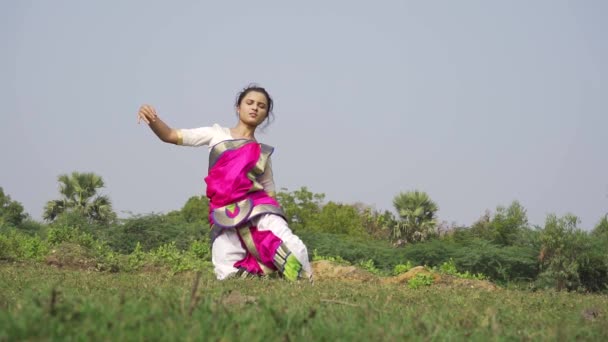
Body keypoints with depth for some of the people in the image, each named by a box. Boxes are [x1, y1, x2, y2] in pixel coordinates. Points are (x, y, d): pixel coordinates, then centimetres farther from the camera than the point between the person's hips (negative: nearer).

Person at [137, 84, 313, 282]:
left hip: (257, 207, 0)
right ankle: (256, 270, 15)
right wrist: (152, 120, -11)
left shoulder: (262, 152, 17)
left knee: (295, 252, -25)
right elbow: (169, 136, 10)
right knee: (228, 276, -15)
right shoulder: (216, 134, 15)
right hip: (224, 216, 0)